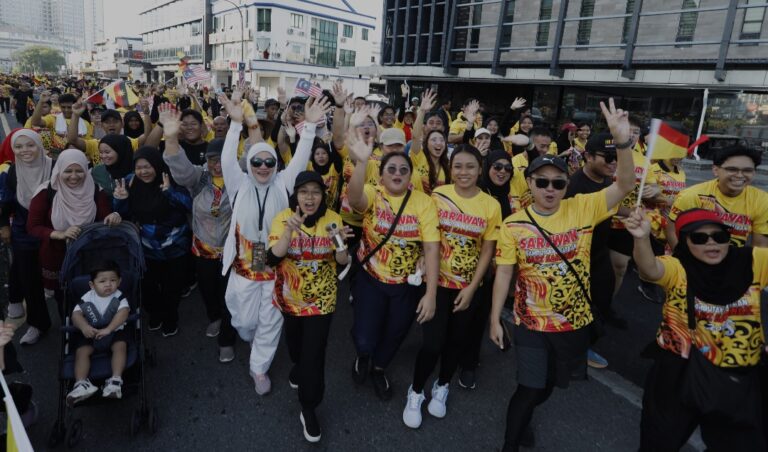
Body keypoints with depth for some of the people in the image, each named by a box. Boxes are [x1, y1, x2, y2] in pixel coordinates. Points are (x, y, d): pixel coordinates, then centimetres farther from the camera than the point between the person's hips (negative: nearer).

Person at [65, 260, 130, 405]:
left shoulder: (119, 297, -7)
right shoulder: (87, 298, 0)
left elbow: (123, 313, -22)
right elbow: (76, 314, -6)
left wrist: (108, 329, -34)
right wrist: (84, 326, -29)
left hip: (114, 331, -2)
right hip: (90, 333, 3)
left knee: (120, 346, -28)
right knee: (81, 351, -21)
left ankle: (115, 380, -36)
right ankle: (81, 383, -31)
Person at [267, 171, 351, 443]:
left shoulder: (332, 219, -12)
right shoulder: (283, 218, -14)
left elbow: (343, 263, -10)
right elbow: (272, 259, -24)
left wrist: (340, 245, -31)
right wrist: (289, 231, -38)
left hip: (322, 300, -1)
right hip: (290, 298, 2)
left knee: (314, 355, -1)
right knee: (295, 344, 24)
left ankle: (308, 410, 20)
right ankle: (299, 367, 59)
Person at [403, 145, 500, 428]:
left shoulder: (491, 205, -8)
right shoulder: (438, 195, -10)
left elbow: (488, 250, -4)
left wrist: (471, 288, -7)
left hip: (468, 286, 2)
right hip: (437, 280, -1)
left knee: (456, 340, 15)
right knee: (433, 342, -4)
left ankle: (442, 387, 41)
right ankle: (415, 392, 23)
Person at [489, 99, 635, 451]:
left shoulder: (582, 209, -8)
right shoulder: (513, 225, -11)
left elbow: (624, 185, -18)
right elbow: (504, 273, -7)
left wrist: (622, 141, -34)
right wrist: (495, 319, -5)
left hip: (575, 322, 3)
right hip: (531, 324, -2)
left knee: (548, 386, 22)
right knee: (529, 389, 3)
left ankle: (521, 414, 52)